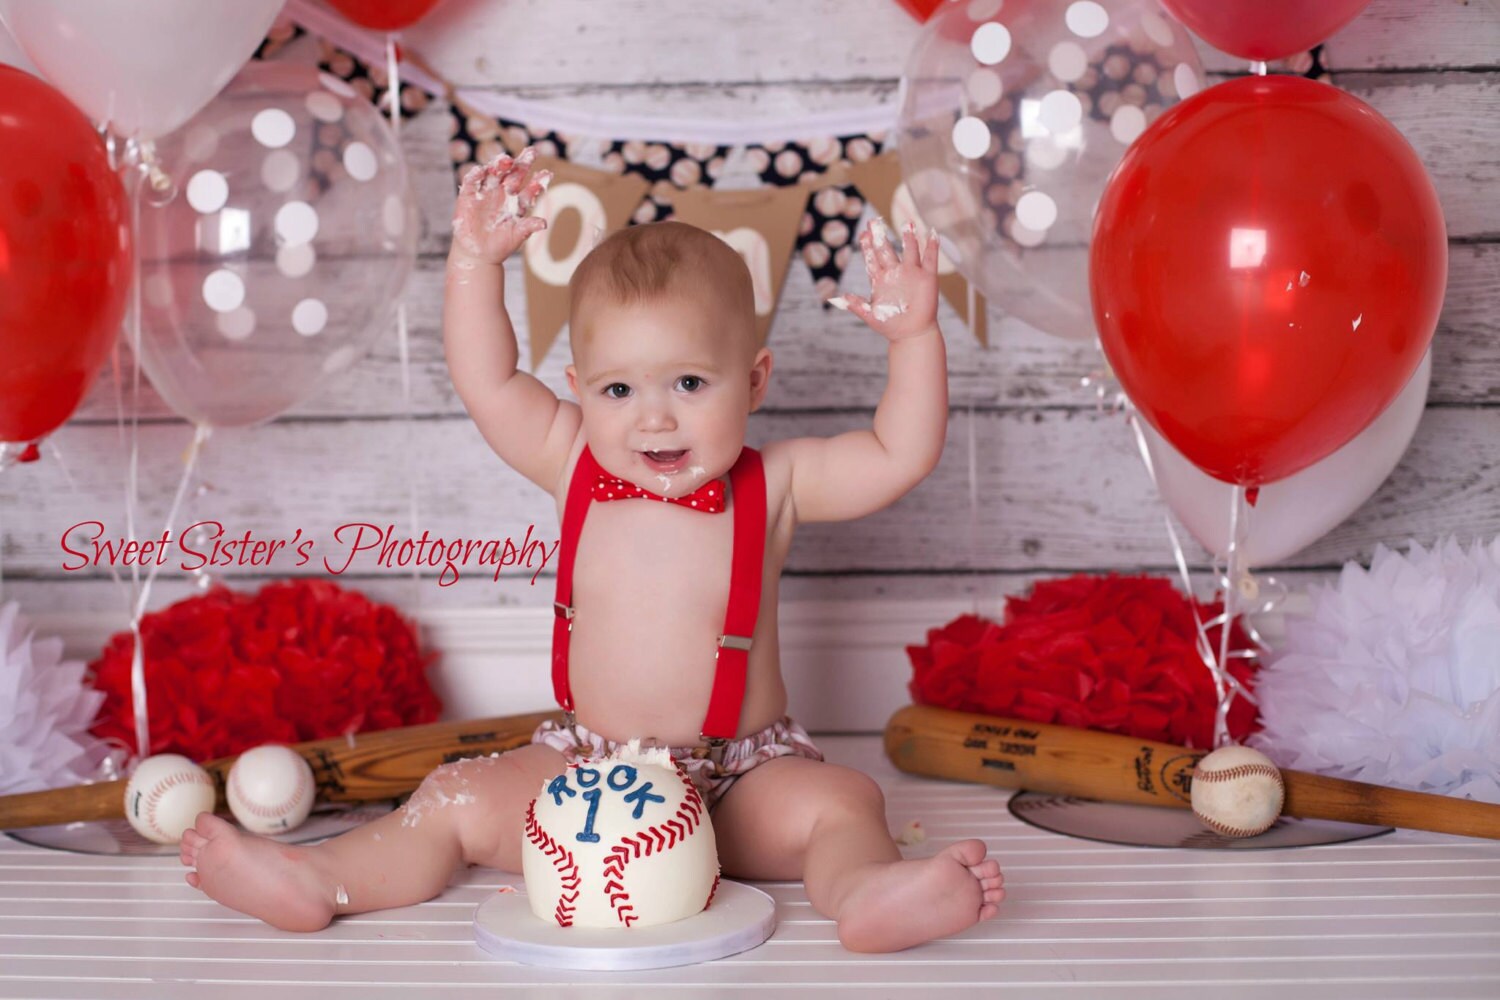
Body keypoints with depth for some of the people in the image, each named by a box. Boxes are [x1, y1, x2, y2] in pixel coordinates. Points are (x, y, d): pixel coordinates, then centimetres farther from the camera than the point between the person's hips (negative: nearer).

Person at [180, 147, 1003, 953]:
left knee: (841, 802, -28)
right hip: (589, 766, 2)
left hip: (745, 777, -2)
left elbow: (900, 456, -7)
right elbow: (485, 380, -1)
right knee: (458, 800, -11)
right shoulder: (575, 468, 1)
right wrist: (476, 258, -6)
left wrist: (915, 337, -17)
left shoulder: (772, 485, -4)